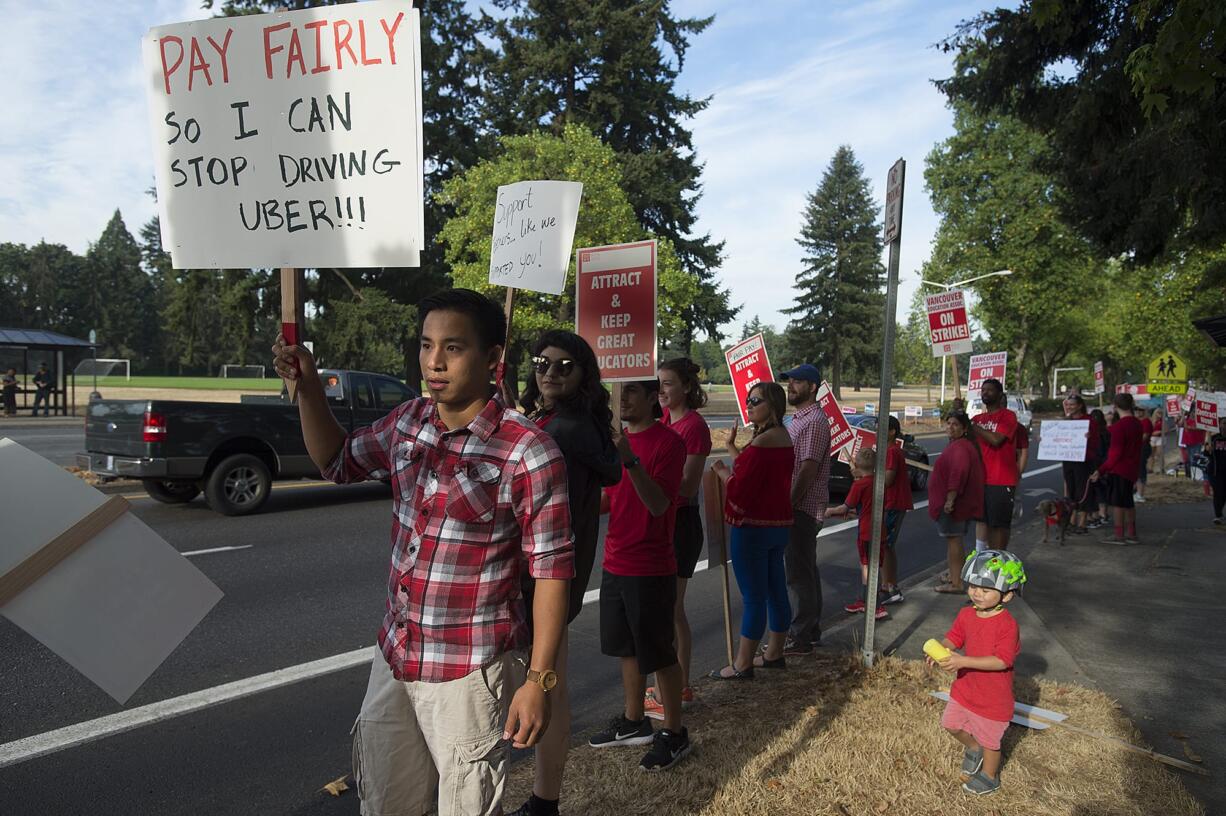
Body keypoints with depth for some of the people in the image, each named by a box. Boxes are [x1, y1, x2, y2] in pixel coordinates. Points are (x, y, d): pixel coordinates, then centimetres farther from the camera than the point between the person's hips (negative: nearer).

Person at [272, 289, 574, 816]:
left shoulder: (529, 454, -19)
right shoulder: (409, 422, 0)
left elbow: (551, 570, -15)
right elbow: (337, 462, 17)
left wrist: (539, 680, -15)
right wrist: (308, 388, 3)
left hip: (469, 674, -6)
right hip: (394, 659, 6)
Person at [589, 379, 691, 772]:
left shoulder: (668, 442, -14)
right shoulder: (618, 439, 10)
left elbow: (659, 504, -24)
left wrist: (630, 460, -35)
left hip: (650, 569, -8)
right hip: (616, 563, 8)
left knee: (660, 654, 4)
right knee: (628, 648, 18)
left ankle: (675, 733, 21)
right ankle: (633, 723, 34)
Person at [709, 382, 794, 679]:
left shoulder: (762, 443, -21)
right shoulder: (783, 439, 10)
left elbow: (739, 487, -20)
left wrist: (721, 471, -3)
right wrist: (731, 446, 14)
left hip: (752, 528, -10)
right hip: (778, 525, 10)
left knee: (752, 597, -1)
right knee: (775, 592, 16)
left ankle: (742, 665, 9)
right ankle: (774, 654, 30)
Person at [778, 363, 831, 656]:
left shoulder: (815, 421, -15)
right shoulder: (798, 418, 16)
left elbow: (808, 470, -21)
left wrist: (788, 506, -21)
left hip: (803, 508, -10)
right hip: (797, 506, 10)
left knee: (798, 573, -4)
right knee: (806, 571, 16)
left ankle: (800, 638, 4)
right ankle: (811, 632, 26)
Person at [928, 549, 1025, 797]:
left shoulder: (1007, 624, -28)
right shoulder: (966, 614, -7)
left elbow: (1002, 660, -33)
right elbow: (953, 637, 3)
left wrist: (964, 661, -40)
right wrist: (940, 650, -20)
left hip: (994, 697, -6)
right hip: (966, 687, 6)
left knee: (989, 740, 16)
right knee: (950, 723, 19)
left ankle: (990, 778, 42)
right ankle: (973, 748, 49)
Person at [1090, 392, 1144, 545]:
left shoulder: (1119, 426, -19)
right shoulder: (1137, 424, 8)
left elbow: (1116, 453, -20)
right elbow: (1136, 448, 15)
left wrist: (1101, 470, -17)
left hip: (1118, 469, -9)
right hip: (1131, 469, 9)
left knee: (1116, 502, -2)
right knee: (1127, 502, 17)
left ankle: (1119, 535, 0)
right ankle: (1131, 534, 22)